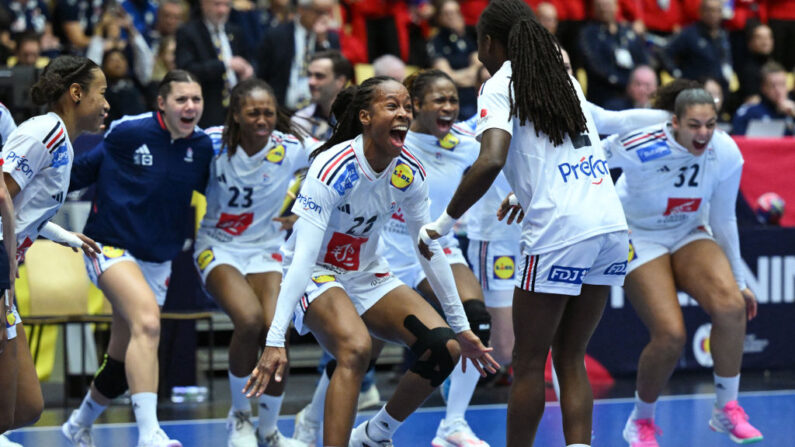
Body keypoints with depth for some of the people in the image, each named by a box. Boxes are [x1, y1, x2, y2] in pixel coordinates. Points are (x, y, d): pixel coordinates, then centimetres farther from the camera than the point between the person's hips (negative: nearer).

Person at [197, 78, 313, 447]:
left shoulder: (291, 149, -11)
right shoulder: (212, 144, -16)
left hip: (265, 249, 2)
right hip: (217, 247, -2)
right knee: (249, 320, -28)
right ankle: (239, 416, -3)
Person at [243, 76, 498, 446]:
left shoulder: (409, 173, -7)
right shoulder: (333, 169, -27)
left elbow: (430, 250, 5)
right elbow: (303, 256, -33)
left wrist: (461, 327, 7)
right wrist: (275, 340, -39)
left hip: (368, 275, 7)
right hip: (317, 275, -6)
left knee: (444, 347, -11)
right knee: (356, 348, -34)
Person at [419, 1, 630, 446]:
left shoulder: (500, 87, -3)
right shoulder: (565, 78, 19)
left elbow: (491, 161, -18)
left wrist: (445, 222, -10)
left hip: (558, 232, -7)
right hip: (611, 225, 7)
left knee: (529, 363, 5)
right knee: (571, 360, 11)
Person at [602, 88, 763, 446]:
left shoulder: (726, 155, -15)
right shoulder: (641, 148, -29)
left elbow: (724, 219, 1)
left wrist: (738, 280, 8)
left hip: (689, 235, 4)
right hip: (639, 239, -4)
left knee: (731, 305, -26)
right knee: (670, 335, -21)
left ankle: (727, 410, -8)